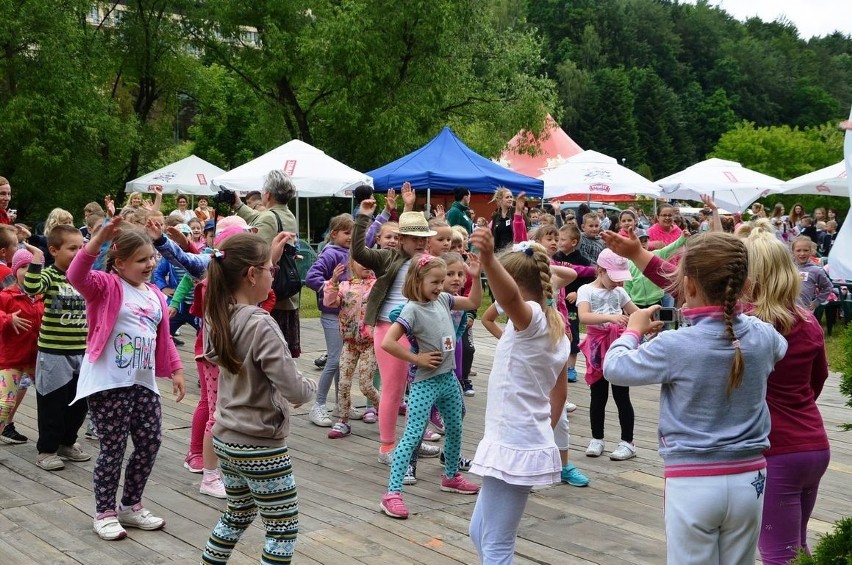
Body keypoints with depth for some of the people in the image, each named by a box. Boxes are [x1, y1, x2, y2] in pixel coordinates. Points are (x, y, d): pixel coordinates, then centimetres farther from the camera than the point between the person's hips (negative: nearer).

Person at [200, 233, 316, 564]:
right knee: (284, 527, 6)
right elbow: (294, 391, -24)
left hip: (225, 439, 8)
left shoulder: (219, 318, -1)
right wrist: (311, 387, -2)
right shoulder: (261, 325, -23)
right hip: (261, 447, -8)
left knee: (238, 513, 26)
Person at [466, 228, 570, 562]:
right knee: (480, 532, 21)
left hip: (513, 448, -10)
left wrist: (488, 259, -58)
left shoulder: (532, 318, -15)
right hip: (526, 444, 10)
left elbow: (510, 297, -40)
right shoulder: (557, 330, 13)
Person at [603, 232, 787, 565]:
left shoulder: (675, 346, -18)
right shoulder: (763, 335, -4)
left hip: (693, 482, -4)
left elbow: (614, 368, -3)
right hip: (748, 479, 4)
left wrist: (634, 329, 13)